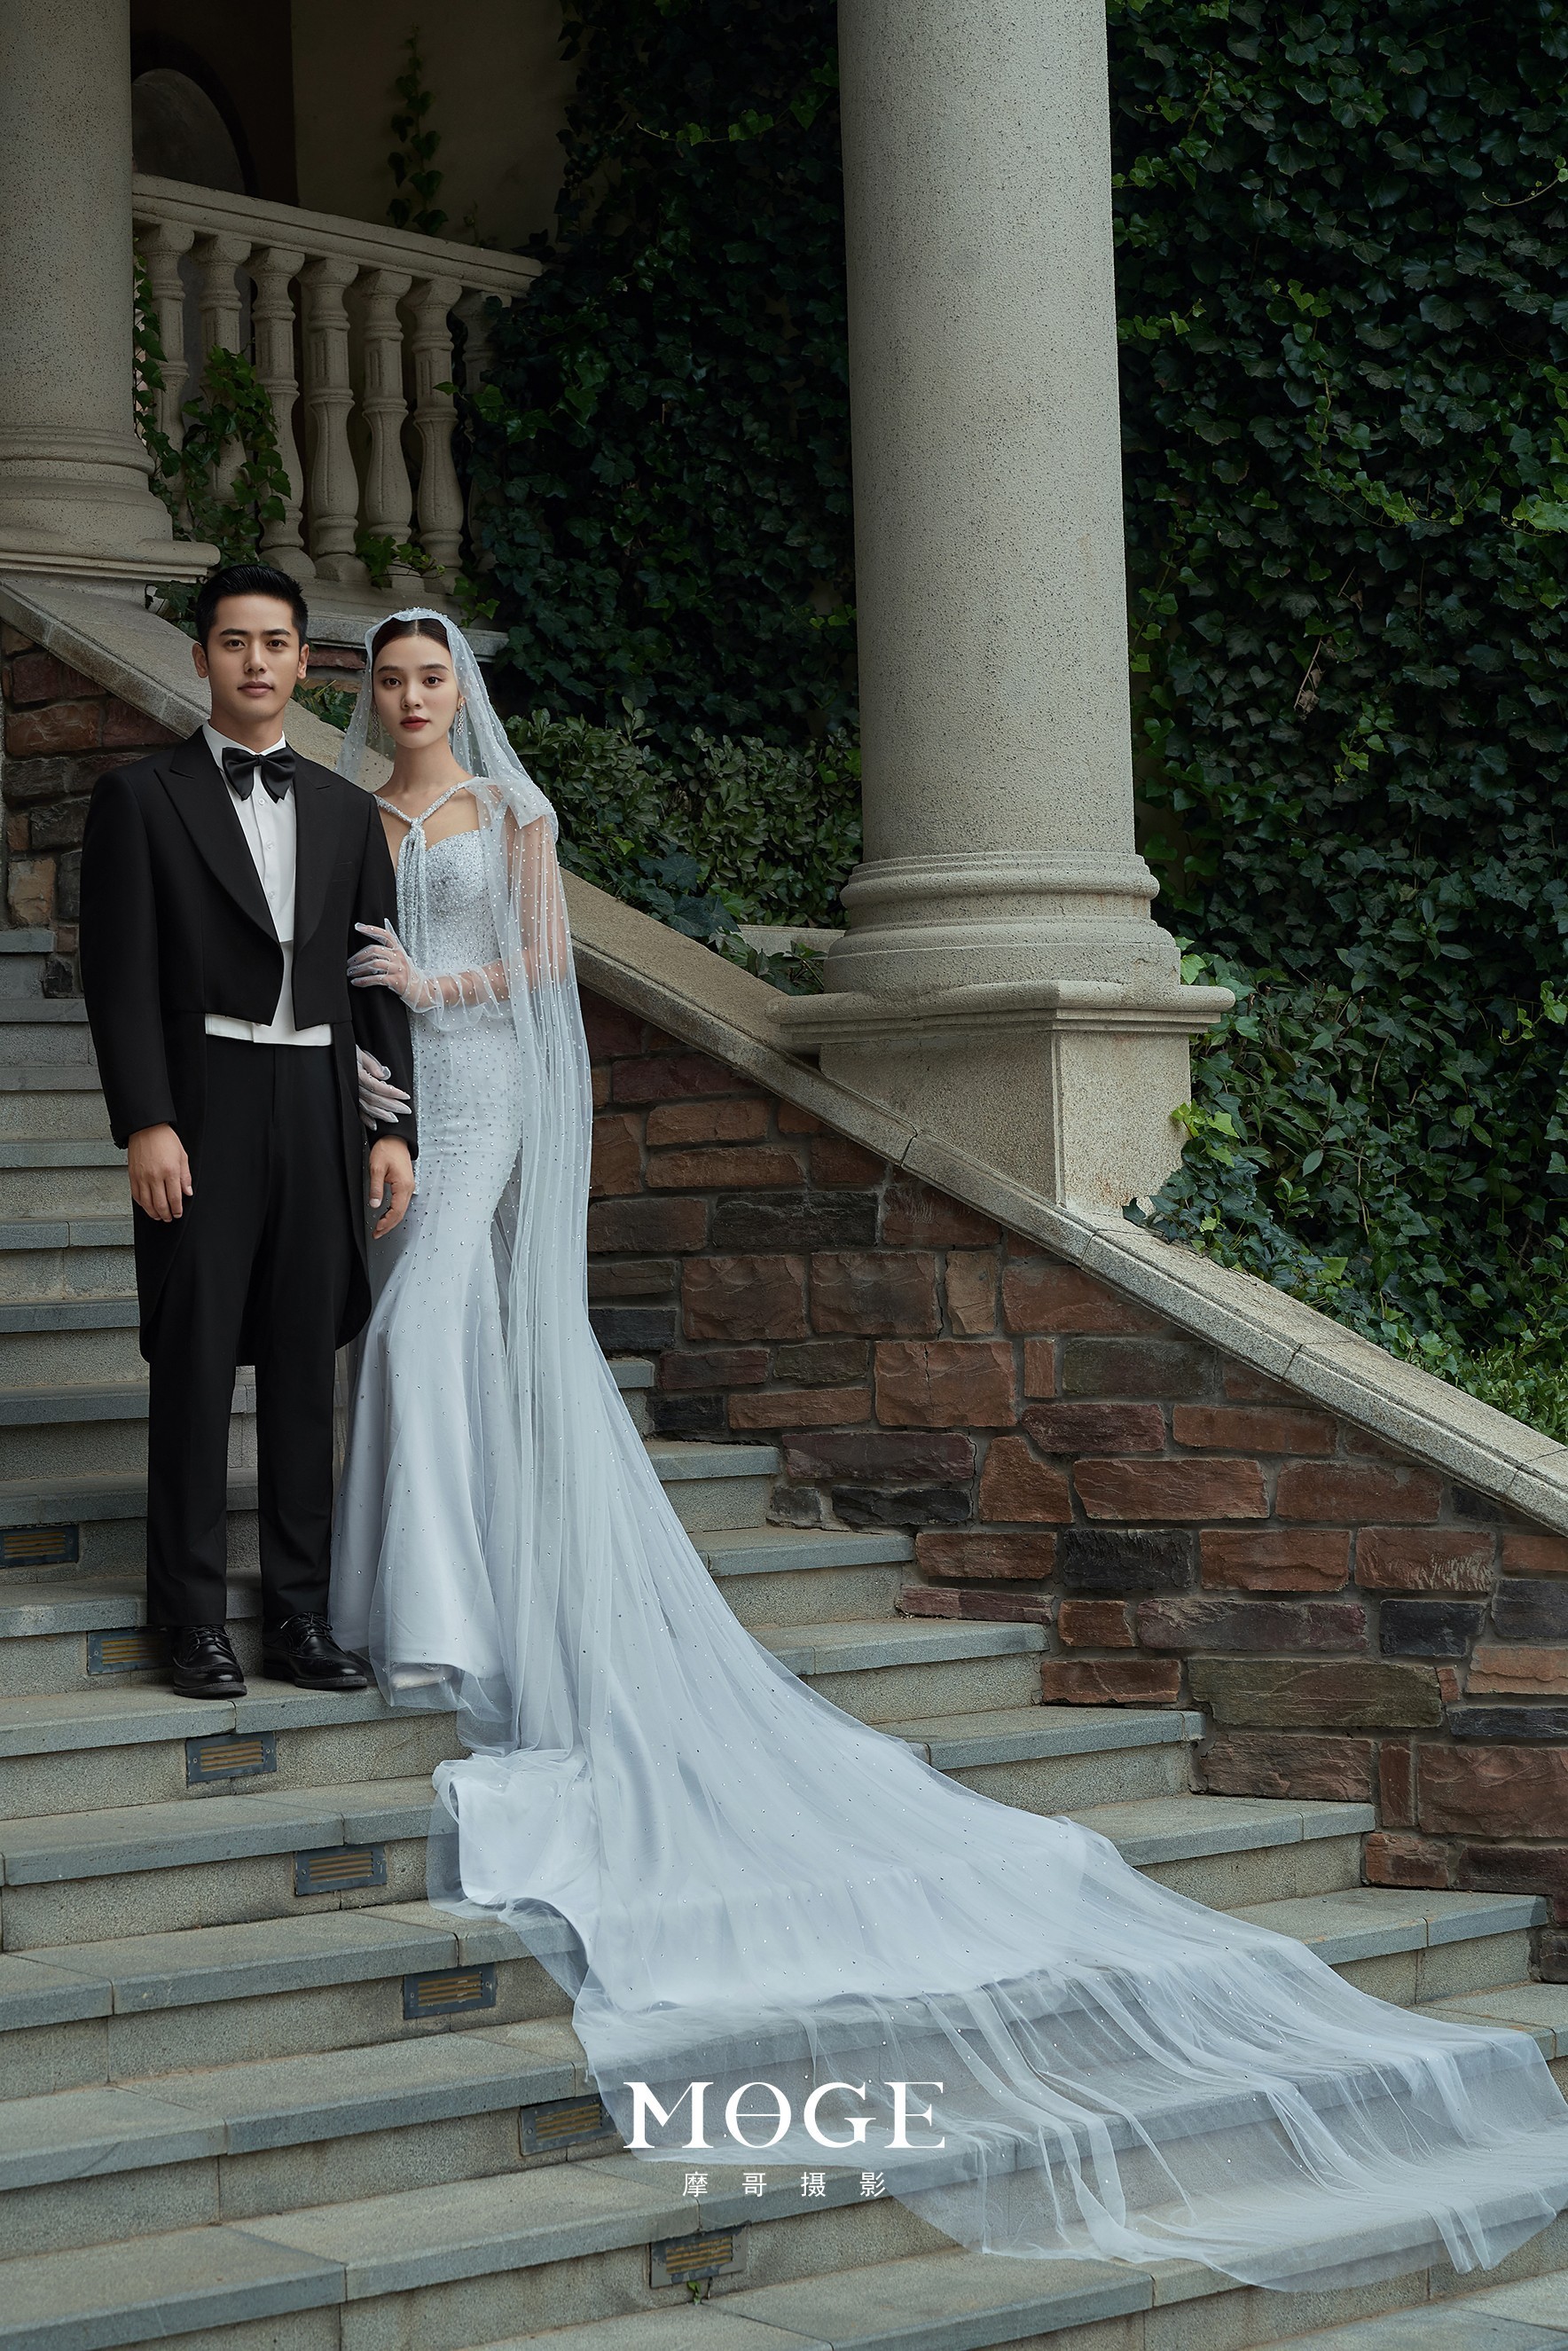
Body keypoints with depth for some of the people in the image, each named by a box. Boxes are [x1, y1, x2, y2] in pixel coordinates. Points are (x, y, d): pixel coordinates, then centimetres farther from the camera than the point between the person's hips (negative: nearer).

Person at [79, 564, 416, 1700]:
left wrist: (396, 1129, 5)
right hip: (201, 1111, -4)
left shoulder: (347, 810, 13)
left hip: (319, 1110, 4)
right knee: (195, 1362, -1)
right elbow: (120, 974, -6)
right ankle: (196, 1621, 5)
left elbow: (379, 981, 12)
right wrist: (146, 1125, -14)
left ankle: (302, 1614, 12)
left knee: (307, 1364, 7)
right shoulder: (141, 796, 0)